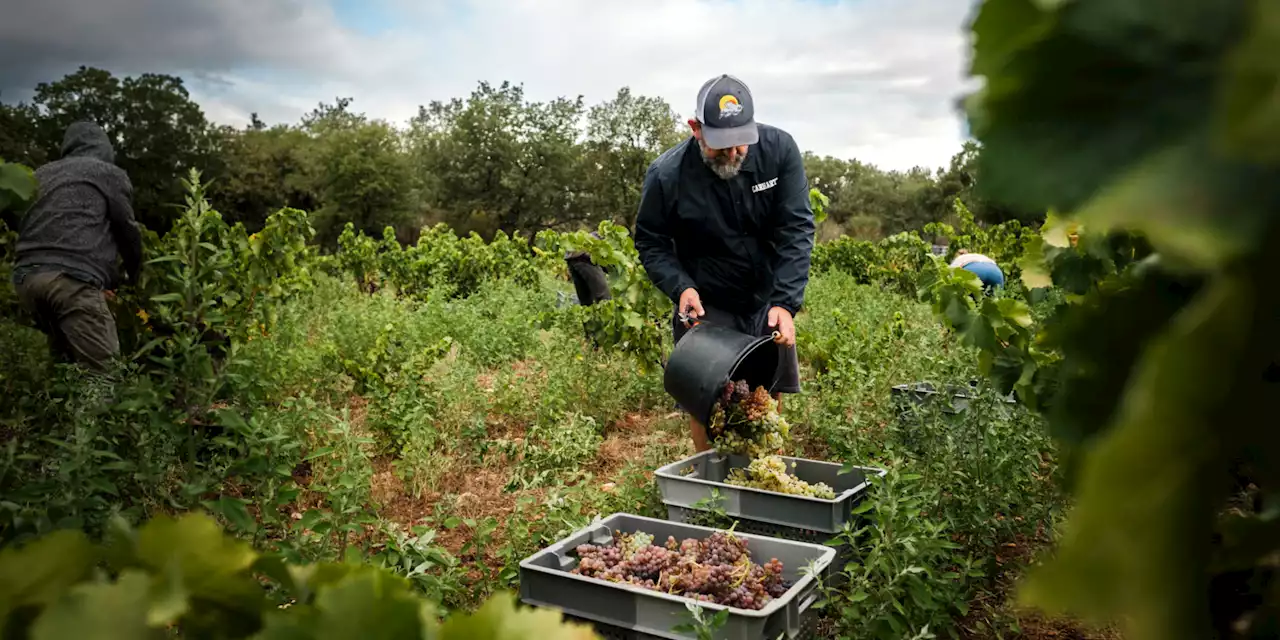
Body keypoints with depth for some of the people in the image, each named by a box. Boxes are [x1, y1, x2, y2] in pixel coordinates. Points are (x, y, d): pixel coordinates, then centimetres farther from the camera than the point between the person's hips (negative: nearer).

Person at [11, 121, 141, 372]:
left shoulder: (42, 174, 27)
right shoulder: (110, 173, 11)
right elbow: (127, 230, 13)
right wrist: (134, 276, 32)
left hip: (25, 277, 7)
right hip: (72, 278, -7)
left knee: (64, 367, 16)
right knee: (104, 372, -10)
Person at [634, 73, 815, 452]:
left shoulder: (780, 150, -15)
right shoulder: (666, 175, -20)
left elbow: (796, 229, -15)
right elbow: (651, 242, -5)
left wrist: (786, 303, -24)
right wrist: (680, 287, -23)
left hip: (767, 301, 3)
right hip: (706, 305, -2)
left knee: (770, 395, 12)